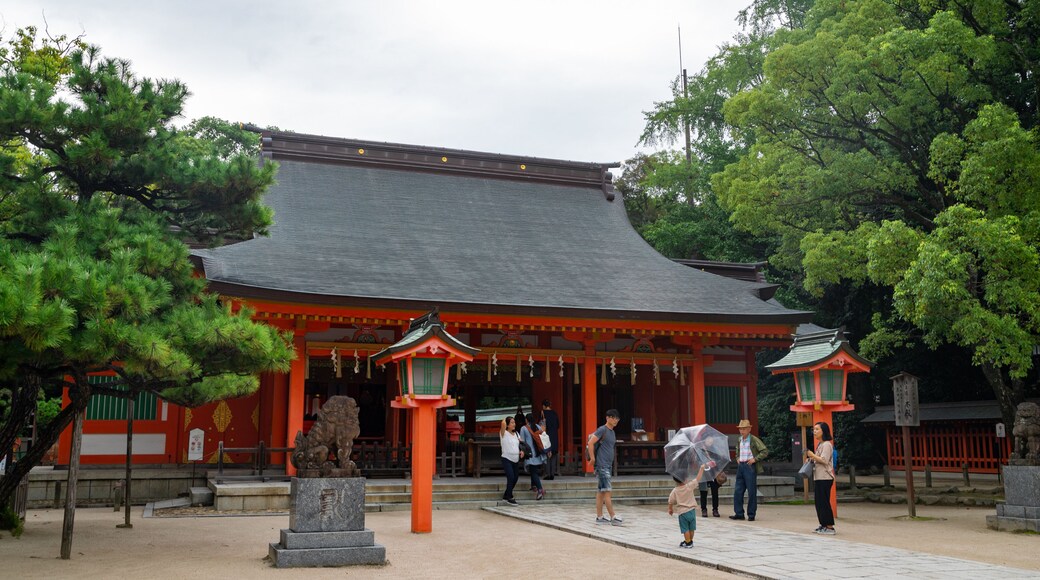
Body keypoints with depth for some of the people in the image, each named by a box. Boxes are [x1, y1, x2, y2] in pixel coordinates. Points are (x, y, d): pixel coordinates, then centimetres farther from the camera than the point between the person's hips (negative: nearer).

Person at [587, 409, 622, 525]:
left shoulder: (612, 432, 16)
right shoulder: (602, 430, -12)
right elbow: (590, 443, -17)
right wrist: (592, 459, -16)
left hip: (608, 465, 9)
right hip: (601, 465, -9)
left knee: (601, 492, 10)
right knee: (607, 491, -9)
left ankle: (599, 517, 12)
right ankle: (613, 517, -10)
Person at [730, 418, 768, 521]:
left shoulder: (754, 440, -7)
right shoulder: (739, 440, 13)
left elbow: (765, 451, -11)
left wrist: (755, 459, -15)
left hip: (750, 466, -7)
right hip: (741, 466, 7)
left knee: (752, 492, -1)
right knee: (738, 491, 4)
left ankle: (751, 515, 6)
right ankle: (739, 513, 10)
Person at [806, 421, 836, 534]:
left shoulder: (827, 445, -11)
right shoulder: (820, 444, 19)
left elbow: (824, 460, -20)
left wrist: (812, 455, -14)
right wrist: (811, 458, 11)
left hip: (825, 478, -10)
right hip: (819, 478, 10)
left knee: (824, 502, -9)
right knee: (819, 502, 11)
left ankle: (830, 527, -7)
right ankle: (823, 525, 17)